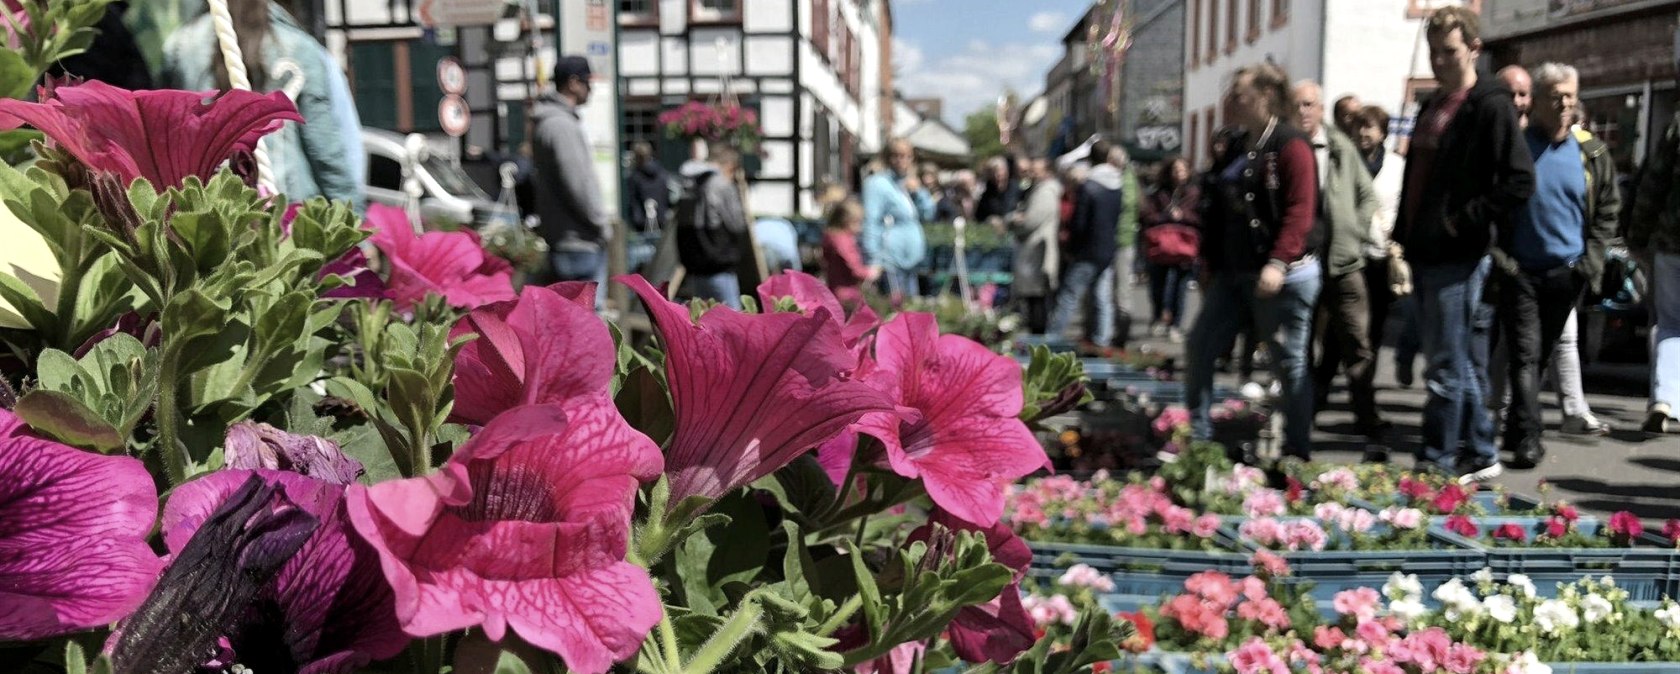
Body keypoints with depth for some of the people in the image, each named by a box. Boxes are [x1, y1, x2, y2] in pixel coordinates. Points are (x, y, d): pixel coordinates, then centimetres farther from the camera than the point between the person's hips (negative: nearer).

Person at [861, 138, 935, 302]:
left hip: (911, 257, 8)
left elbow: (928, 213, 17)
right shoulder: (878, 184, -8)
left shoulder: (909, 183, 16)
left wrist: (918, 191, -1)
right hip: (889, 258, -8)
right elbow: (871, 222, -14)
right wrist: (874, 261, -21)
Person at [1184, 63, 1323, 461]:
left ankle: (1297, 453, 10)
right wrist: (1209, 263, 19)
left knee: (1289, 362, 0)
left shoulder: (1290, 145, -10)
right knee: (1199, 347, 6)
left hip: (1282, 275, -9)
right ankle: (1197, 438, 16)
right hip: (1232, 274, 9)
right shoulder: (1236, 147, 16)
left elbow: (1300, 212, -19)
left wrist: (1278, 262, -28)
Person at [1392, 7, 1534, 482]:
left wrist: (1469, 222, -15)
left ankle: (1435, 465, 5)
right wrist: (1404, 237, 15)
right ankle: (1480, 455, 27)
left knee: (1446, 367, -3)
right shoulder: (1432, 108, 17)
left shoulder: (1490, 106, -9)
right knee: (1455, 363, 15)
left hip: (1458, 258, -9)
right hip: (1425, 255, 9)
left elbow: (1520, 182, -16)